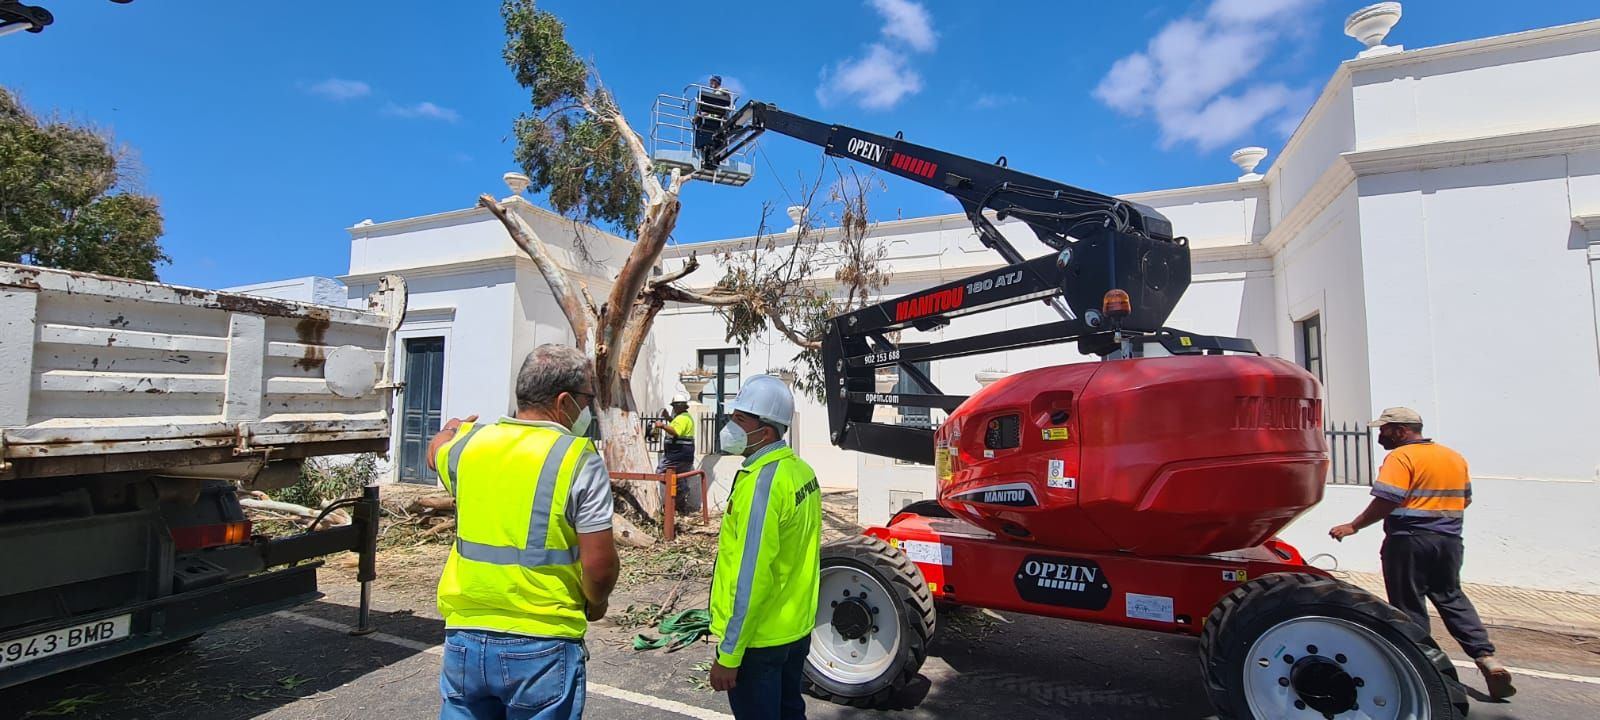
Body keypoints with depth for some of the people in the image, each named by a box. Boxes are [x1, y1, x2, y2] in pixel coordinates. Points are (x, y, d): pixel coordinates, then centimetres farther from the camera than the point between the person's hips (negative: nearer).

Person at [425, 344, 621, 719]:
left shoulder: (467, 444, -1)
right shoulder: (578, 458, -16)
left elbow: (437, 452, 26)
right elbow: (599, 566, -17)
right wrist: (595, 602, 5)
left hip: (465, 637, 5)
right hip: (542, 646, -4)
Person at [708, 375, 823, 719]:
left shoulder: (762, 482, -25)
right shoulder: (801, 471, 1)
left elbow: (751, 580, -25)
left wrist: (728, 655, -18)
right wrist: (792, 612, 17)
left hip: (759, 639, -8)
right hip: (796, 628, 8)